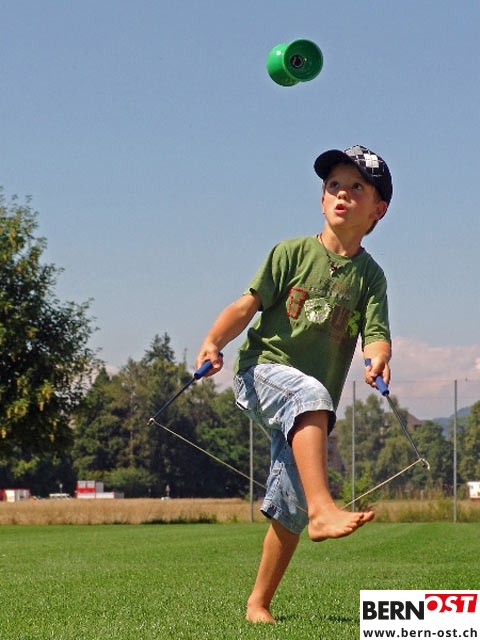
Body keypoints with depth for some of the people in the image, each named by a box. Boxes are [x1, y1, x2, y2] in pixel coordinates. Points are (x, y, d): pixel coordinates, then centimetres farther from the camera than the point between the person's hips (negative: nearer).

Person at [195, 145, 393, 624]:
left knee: (290, 511, 1)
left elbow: (376, 333, -8)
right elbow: (247, 305, -5)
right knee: (310, 395, -38)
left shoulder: (370, 275, 6)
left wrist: (377, 358, -31)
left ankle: (259, 603, 16)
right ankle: (322, 509, -50)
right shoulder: (293, 252, 1)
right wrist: (213, 341, -23)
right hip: (261, 373, -3)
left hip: (308, 417, 3)